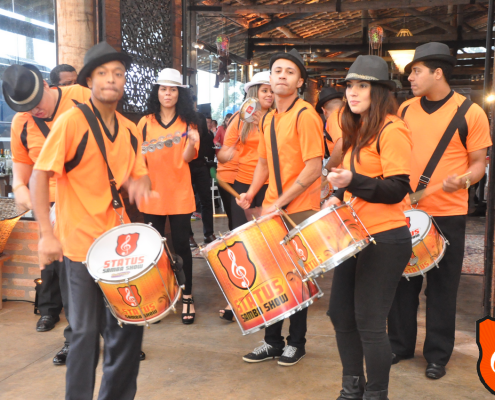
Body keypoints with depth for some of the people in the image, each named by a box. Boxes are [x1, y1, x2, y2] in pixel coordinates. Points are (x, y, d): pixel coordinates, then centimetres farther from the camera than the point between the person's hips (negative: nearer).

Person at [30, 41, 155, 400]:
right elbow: (40, 176, -12)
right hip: (81, 244, -6)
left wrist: (140, 183, -9)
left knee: (128, 324, 12)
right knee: (87, 331, 2)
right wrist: (47, 233, -18)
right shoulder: (71, 121, -10)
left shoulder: (130, 130, 8)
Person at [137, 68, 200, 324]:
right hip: (152, 193, 2)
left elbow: (188, 157, -9)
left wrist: (191, 143, -29)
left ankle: (186, 297, 13)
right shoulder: (146, 122, 7)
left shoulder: (187, 122, 4)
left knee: (181, 244, 2)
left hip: (179, 193, -1)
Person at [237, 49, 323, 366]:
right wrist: (251, 194, 5)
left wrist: (280, 203, -18)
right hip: (272, 211, 7)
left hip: (300, 212, -7)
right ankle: (273, 341, 25)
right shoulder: (268, 119, 13)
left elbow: (314, 168, -18)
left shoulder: (305, 115, -11)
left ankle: (296, 343, 22)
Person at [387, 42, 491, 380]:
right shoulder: (405, 109, 6)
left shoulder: (470, 113, -5)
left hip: (447, 215, -3)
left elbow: (479, 162, -1)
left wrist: (463, 181, -22)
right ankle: (400, 345, 28)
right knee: (403, 279, 11)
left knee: (442, 285, 6)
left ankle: (438, 354, 22)